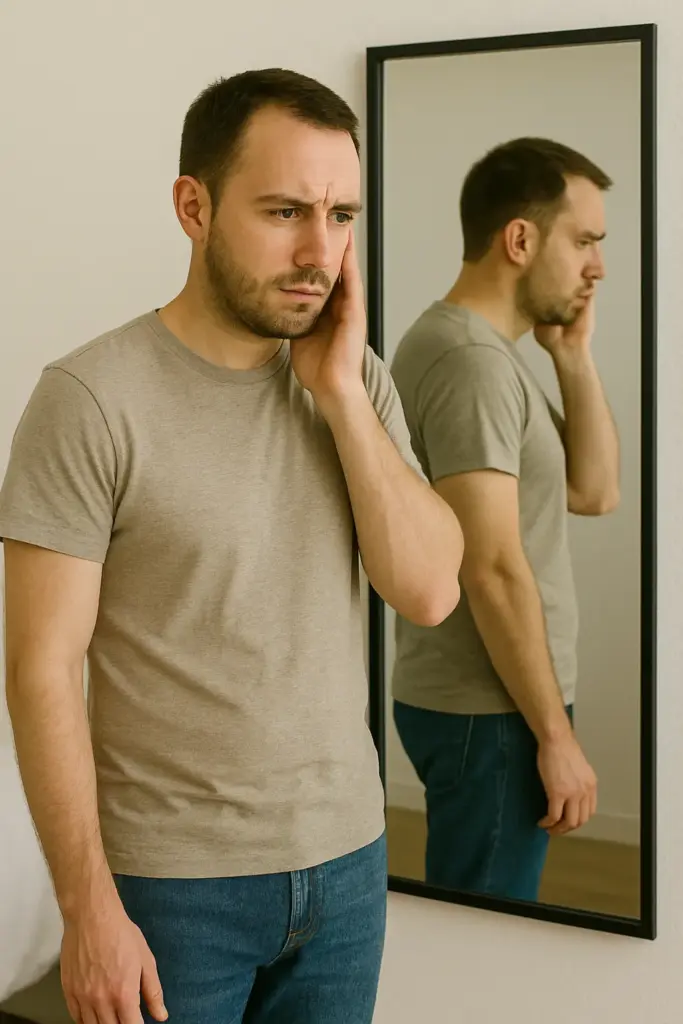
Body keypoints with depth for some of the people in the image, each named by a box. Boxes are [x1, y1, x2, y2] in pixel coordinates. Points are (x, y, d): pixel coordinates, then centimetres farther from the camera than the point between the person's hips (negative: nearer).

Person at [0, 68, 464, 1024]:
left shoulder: (359, 381, 2)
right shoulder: (94, 396, -14)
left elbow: (430, 591, -6)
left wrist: (340, 391, -13)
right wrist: (89, 908, -14)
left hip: (346, 858, 5)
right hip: (172, 881, -4)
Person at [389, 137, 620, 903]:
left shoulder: (483, 350, 13)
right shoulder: (471, 359, -19)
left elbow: (594, 491, 11)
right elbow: (493, 571, -24)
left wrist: (572, 354, 3)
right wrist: (556, 734, -19)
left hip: (478, 702, 10)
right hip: (489, 712, -10)